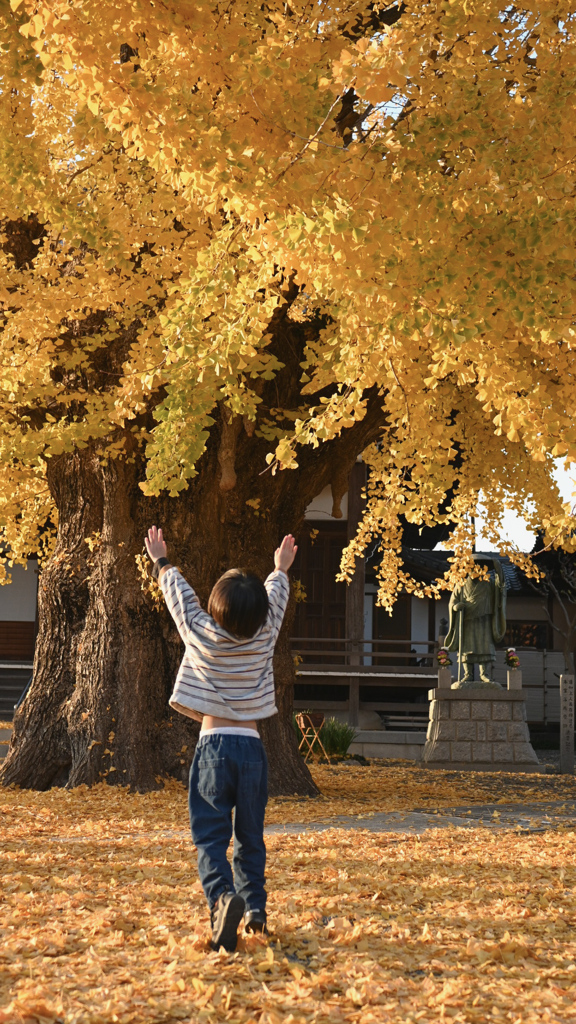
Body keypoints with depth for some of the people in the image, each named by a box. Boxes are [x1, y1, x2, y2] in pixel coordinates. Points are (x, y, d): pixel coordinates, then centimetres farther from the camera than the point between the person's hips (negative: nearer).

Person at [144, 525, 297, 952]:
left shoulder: (202, 636, -6)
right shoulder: (264, 638, -1)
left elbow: (180, 595, 12)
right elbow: (275, 597, 20)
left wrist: (162, 561, 30)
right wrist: (281, 569, 40)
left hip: (213, 745, -2)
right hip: (252, 747, 2)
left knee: (210, 836, -6)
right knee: (250, 836, 14)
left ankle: (222, 896, -28)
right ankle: (255, 907, 11)